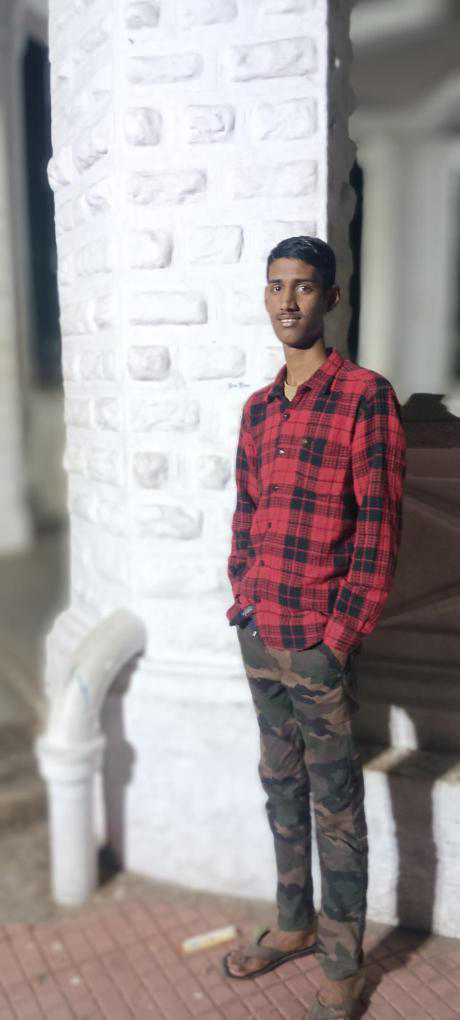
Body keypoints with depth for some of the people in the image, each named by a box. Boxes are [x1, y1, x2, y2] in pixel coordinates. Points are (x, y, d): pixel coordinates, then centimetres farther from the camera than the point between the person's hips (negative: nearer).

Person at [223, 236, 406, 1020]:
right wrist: (241, 601, 7)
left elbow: (377, 530, -14)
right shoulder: (258, 408, 10)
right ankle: (294, 926, 39)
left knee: (335, 807, 8)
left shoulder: (366, 397, -10)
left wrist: (340, 638, -15)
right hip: (257, 636, 6)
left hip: (318, 643, -6)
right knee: (281, 788, 19)